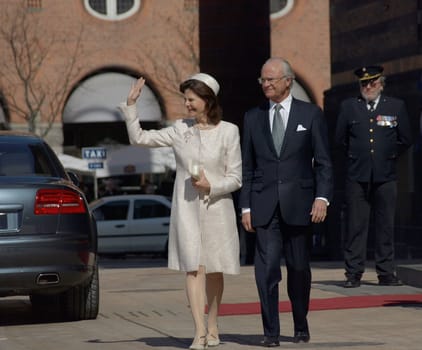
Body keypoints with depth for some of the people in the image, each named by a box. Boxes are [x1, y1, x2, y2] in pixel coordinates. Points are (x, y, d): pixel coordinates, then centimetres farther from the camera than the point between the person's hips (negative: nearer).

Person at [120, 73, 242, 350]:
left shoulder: (228, 132, -3)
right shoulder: (180, 130, 4)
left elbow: (236, 178, -1)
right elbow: (139, 138, 5)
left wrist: (211, 186, -17)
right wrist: (131, 105, -2)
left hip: (216, 207, -1)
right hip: (186, 208, 1)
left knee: (214, 269, 10)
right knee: (194, 268, -9)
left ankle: (213, 327, 26)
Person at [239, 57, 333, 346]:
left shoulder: (311, 114, 4)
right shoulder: (253, 117, 10)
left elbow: (323, 162, 1)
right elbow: (247, 167, 10)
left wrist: (322, 197, -11)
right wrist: (246, 207, 4)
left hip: (299, 204, -1)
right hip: (264, 206, 1)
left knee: (299, 268, 8)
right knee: (267, 267, -9)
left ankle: (301, 326, 24)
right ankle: (271, 331, -4)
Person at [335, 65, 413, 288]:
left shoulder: (396, 107, 7)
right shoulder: (348, 107, 8)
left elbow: (405, 139, 12)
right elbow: (340, 138, 14)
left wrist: (389, 156, 9)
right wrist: (355, 157, 12)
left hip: (385, 177, 0)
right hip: (357, 176, 0)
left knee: (385, 226, 3)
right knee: (355, 227, -2)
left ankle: (386, 274, 9)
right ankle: (353, 274, 2)